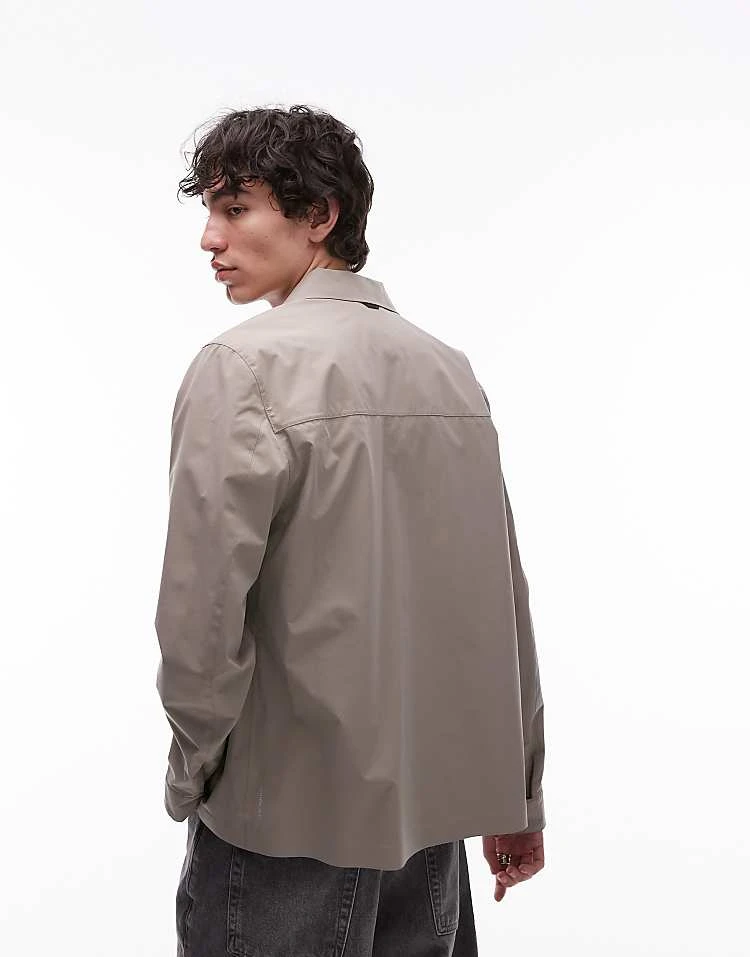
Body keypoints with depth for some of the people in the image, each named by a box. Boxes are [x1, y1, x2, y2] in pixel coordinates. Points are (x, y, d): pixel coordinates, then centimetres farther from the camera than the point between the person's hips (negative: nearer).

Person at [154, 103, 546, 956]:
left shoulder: (244, 367, -15)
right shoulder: (450, 368, 3)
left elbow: (200, 614, -19)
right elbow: (504, 600, 5)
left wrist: (191, 774, -2)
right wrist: (518, 794, 13)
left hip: (291, 820, -6)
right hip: (438, 805, 6)